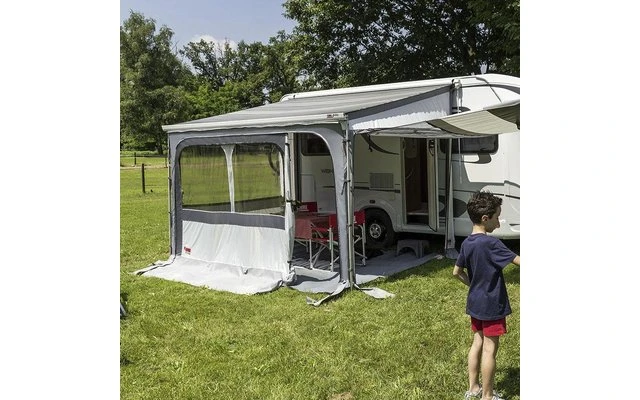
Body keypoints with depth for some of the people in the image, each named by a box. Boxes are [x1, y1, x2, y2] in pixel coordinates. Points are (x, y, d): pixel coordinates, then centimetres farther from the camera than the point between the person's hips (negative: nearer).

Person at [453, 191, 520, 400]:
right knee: (490, 349, 3)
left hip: (475, 303, 8)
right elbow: (519, 261, -24)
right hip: (491, 305, -8)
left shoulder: (467, 243, 2)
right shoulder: (491, 244, -22)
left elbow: (457, 272, 12)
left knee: (478, 343, 18)